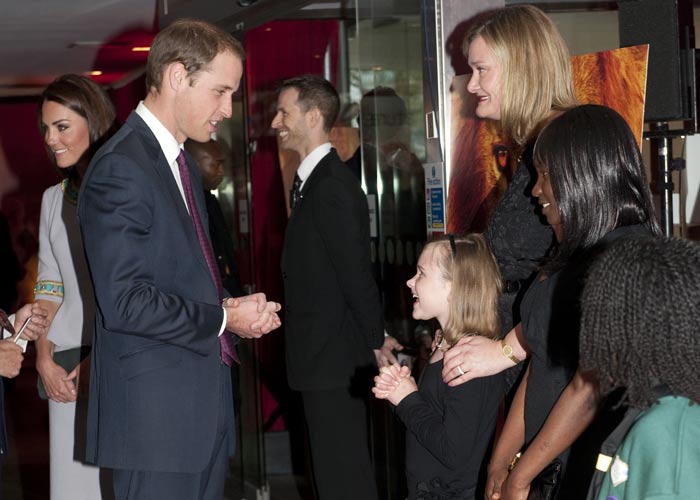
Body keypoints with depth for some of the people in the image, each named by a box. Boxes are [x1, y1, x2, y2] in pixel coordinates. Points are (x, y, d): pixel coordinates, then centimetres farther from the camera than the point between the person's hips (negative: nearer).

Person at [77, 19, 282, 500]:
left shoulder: (185, 165, 17)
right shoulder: (121, 167, -15)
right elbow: (123, 302, -21)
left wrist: (237, 306, 4)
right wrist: (223, 320, -13)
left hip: (204, 407, 9)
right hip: (156, 414, -9)